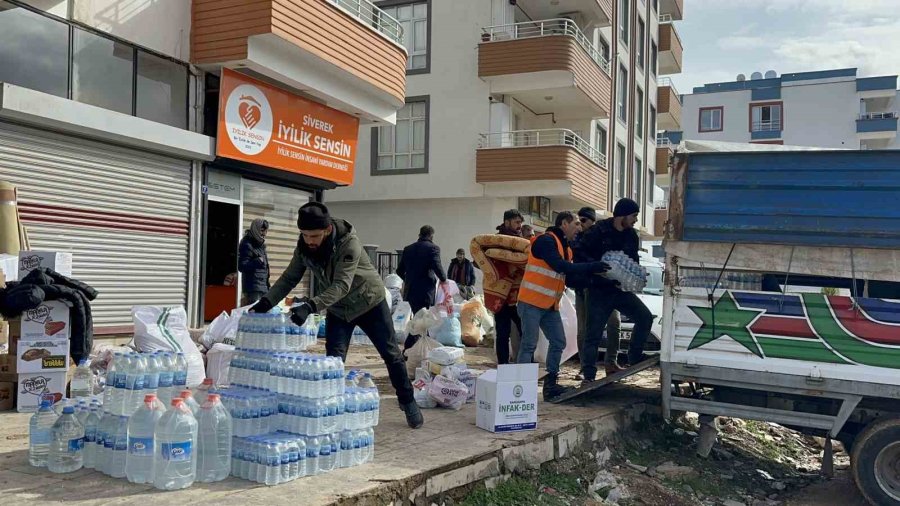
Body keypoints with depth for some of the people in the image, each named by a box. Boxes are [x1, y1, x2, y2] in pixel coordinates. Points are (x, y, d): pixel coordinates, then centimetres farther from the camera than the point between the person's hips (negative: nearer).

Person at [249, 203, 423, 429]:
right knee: (334, 359, -6)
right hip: (337, 308, 4)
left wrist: (311, 305, -54)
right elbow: (289, 278, -11)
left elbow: (341, 285, -42)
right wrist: (267, 301, -27)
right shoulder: (304, 246, -16)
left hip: (369, 302, -4)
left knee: (391, 355, 7)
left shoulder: (349, 243, -34)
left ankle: (408, 403, 25)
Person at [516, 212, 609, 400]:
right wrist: (591, 267, -25)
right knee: (529, 344, -8)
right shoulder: (546, 240, -13)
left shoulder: (565, 248, 16)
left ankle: (551, 385, 18)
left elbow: (569, 278, 14)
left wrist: (592, 277, 1)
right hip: (532, 302, -9)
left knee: (558, 343, 9)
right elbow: (560, 266, -25)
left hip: (550, 305, 9)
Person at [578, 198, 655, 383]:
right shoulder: (598, 232, -12)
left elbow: (634, 261, 16)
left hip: (621, 289, 6)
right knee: (594, 333, -2)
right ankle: (588, 376, 5)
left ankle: (635, 356, 14)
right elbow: (581, 254, -12)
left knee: (645, 317, -3)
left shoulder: (632, 236, 7)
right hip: (599, 291, -5)